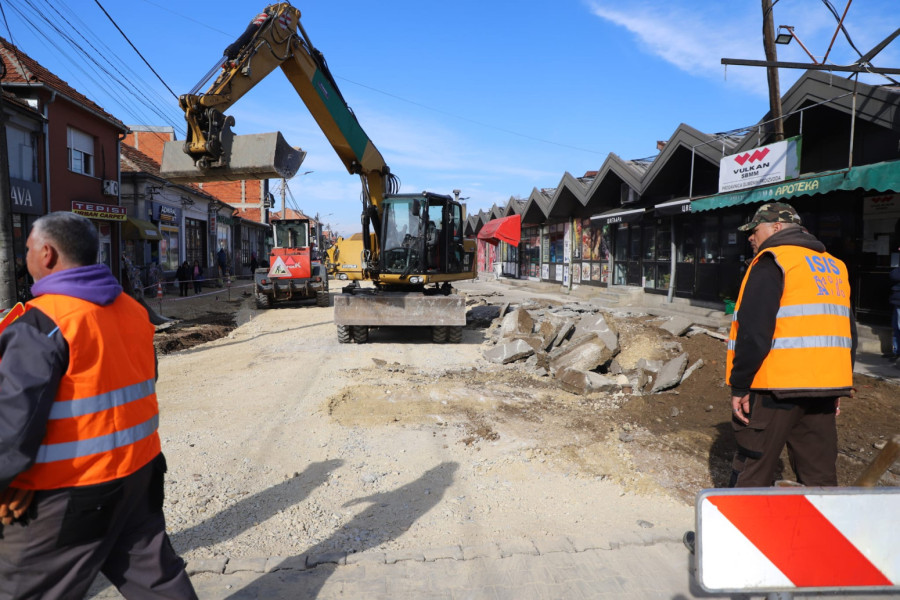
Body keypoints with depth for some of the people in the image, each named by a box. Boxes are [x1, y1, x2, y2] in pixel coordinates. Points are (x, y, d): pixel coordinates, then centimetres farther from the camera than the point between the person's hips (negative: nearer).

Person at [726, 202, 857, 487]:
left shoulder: (771, 262, -8)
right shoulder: (835, 266, 17)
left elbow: (754, 331, -17)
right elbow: (848, 332, 20)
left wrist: (739, 386, -13)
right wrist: (839, 387, 24)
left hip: (774, 387, -7)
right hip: (822, 388, 8)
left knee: (752, 472, 2)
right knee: (820, 473, 15)